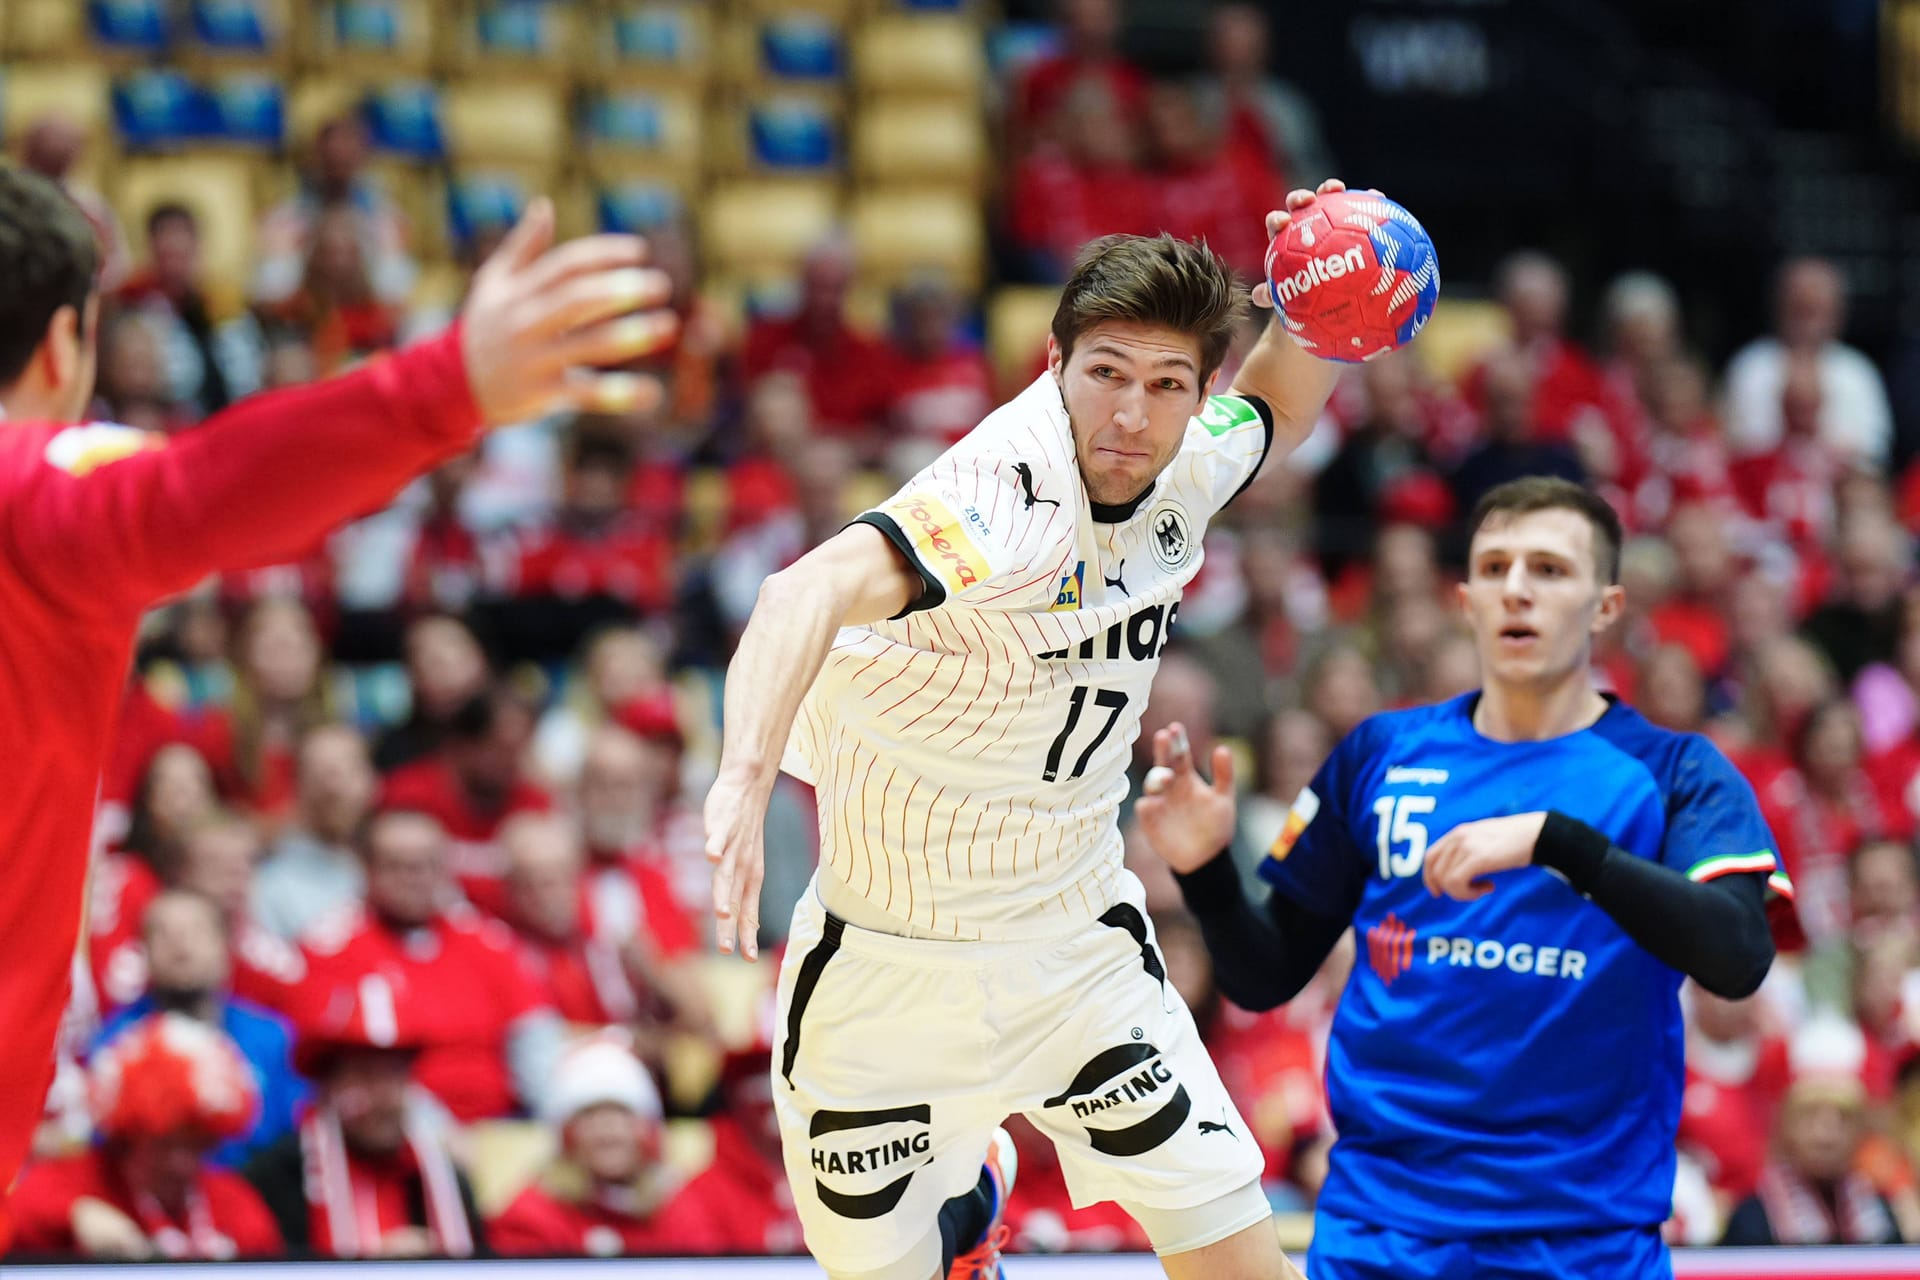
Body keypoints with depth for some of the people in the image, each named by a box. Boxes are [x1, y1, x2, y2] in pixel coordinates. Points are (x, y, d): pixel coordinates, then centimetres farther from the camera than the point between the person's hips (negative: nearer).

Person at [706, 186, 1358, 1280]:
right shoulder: (1007, 497, -28)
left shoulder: (1183, 470, -6)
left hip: (1081, 943, 5)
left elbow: (1279, 408, 19)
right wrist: (748, 776, -64)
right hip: (890, 972, -5)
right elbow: (816, 590, -47)